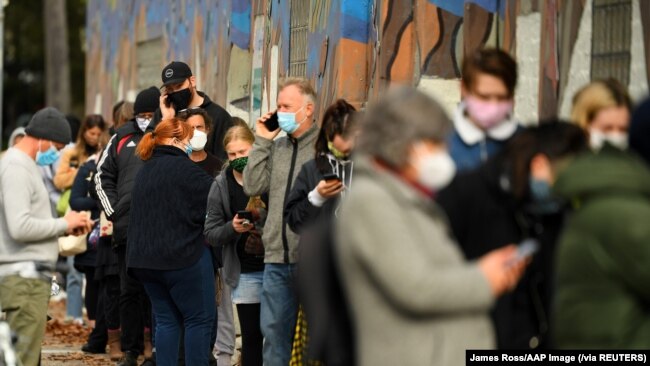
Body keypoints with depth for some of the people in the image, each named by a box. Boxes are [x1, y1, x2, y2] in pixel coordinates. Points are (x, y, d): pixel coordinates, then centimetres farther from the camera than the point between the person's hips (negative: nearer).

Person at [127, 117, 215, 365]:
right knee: (199, 319, 0)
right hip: (183, 256, -8)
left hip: (145, 258, 8)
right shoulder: (183, 168, -12)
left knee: (166, 319, 10)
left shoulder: (145, 171, 15)